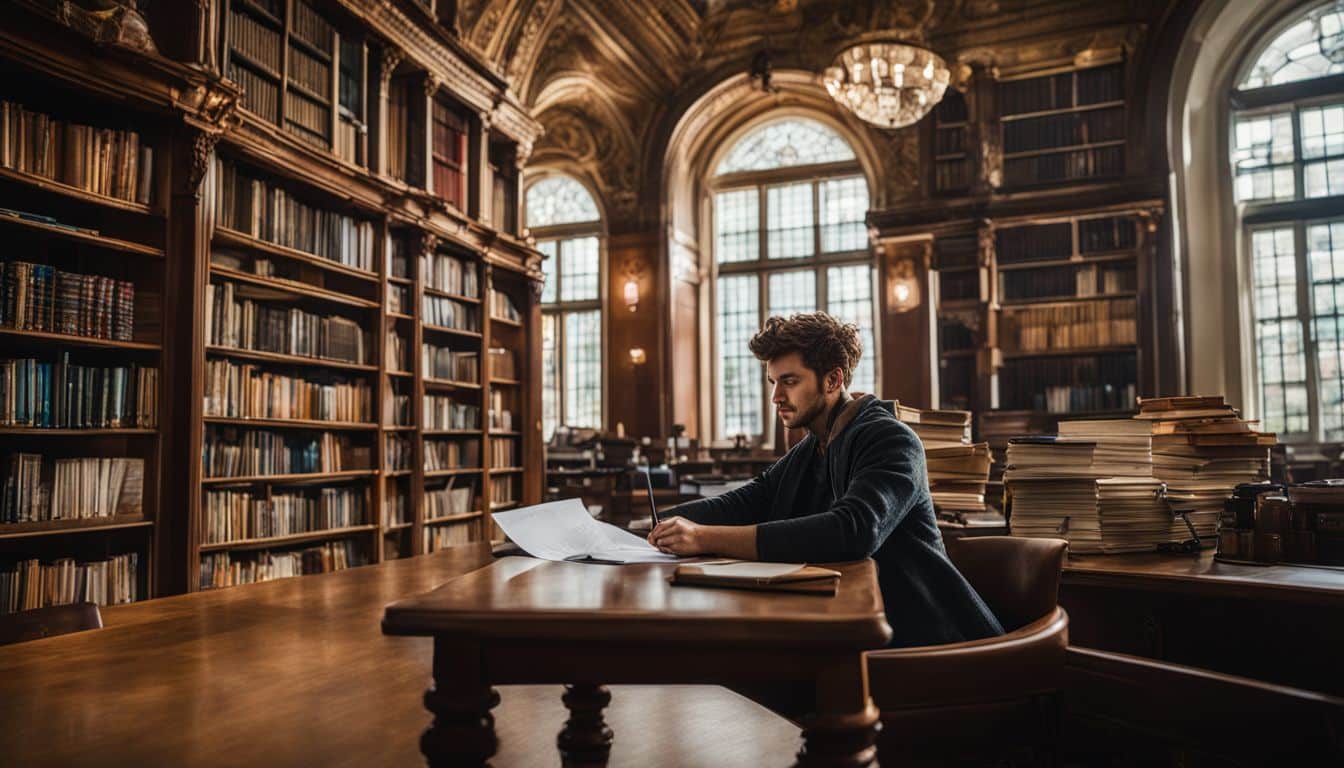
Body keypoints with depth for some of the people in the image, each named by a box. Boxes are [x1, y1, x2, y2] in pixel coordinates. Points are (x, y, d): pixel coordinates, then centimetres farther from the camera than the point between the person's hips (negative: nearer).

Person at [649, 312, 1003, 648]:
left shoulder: (891, 440, -14)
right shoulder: (806, 454, 14)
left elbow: (853, 532, -31)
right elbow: (741, 504, 5)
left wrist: (708, 538, -34)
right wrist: (670, 522, -16)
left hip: (913, 636, -7)